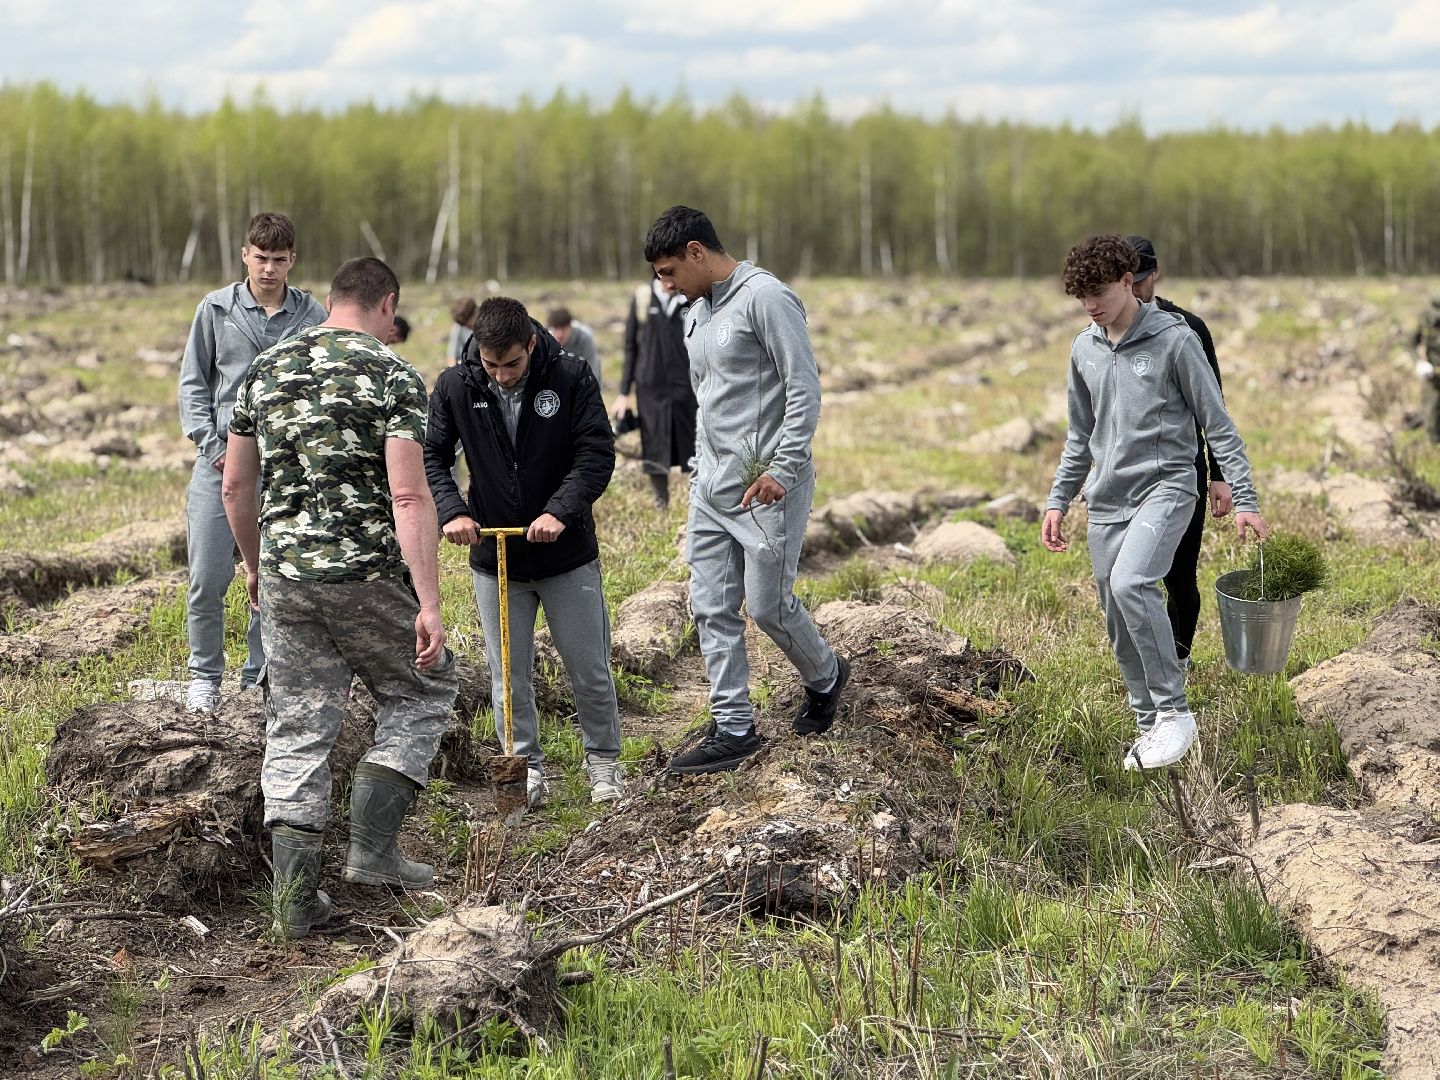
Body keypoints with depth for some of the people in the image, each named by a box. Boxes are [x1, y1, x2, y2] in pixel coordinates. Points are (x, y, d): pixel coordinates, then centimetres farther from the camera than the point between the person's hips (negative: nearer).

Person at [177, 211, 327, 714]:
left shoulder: (312, 316, 3)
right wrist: (211, 445, -1)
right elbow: (193, 382, 8)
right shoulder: (216, 309, 4)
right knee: (208, 579, -1)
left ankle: (260, 680, 17)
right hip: (220, 462, 0)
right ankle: (205, 676, 15)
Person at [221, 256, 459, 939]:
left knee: (297, 728, 9)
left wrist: (254, 565, 28)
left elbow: (236, 486, 14)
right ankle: (371, 849, 6)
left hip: (285, 576, 5)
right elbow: (408, 496, -17)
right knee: (422, 691, 15)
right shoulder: (393, 377, -8)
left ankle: (296, 897, 7)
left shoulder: (266, 370, 9)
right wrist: (429, 605, -18)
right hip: (368, 575, -5)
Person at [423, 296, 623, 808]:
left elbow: (597, 453, -14)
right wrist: (451, 512, -19)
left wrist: (560, 511, -27)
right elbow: (430, 457, -2)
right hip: (493, 556, 1)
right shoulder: (455, 386, -7)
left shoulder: (572, 378, -12)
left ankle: (603, 760, 28)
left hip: (567, 553, -1)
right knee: (508, 676, 8)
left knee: (590, 670, 9)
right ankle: (526, 766, 23)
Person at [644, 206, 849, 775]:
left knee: (768, 605, -2)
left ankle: (824, 676, 26)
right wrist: (701, 467, 16)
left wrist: (784, 469, -19)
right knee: (712, 609, 4)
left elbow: (805, 387, -15)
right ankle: (733, 728, 9)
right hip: (711, 486, 8)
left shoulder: (764, 296, -12)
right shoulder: (697, 311, 16)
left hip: (765, 485, -8)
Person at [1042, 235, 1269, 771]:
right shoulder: (1084, 349, 9)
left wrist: (1245, 501, -11)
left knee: (1130, 583, -29)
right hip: (1107, 500, 6)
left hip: (1165, 485, -6)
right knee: (1120, 626, 6)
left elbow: (1218, 425, -6)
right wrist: (1058, 501, 16)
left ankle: (1175, 710, -19)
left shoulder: (1174, 340, -8)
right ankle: (1150, 725, 19)